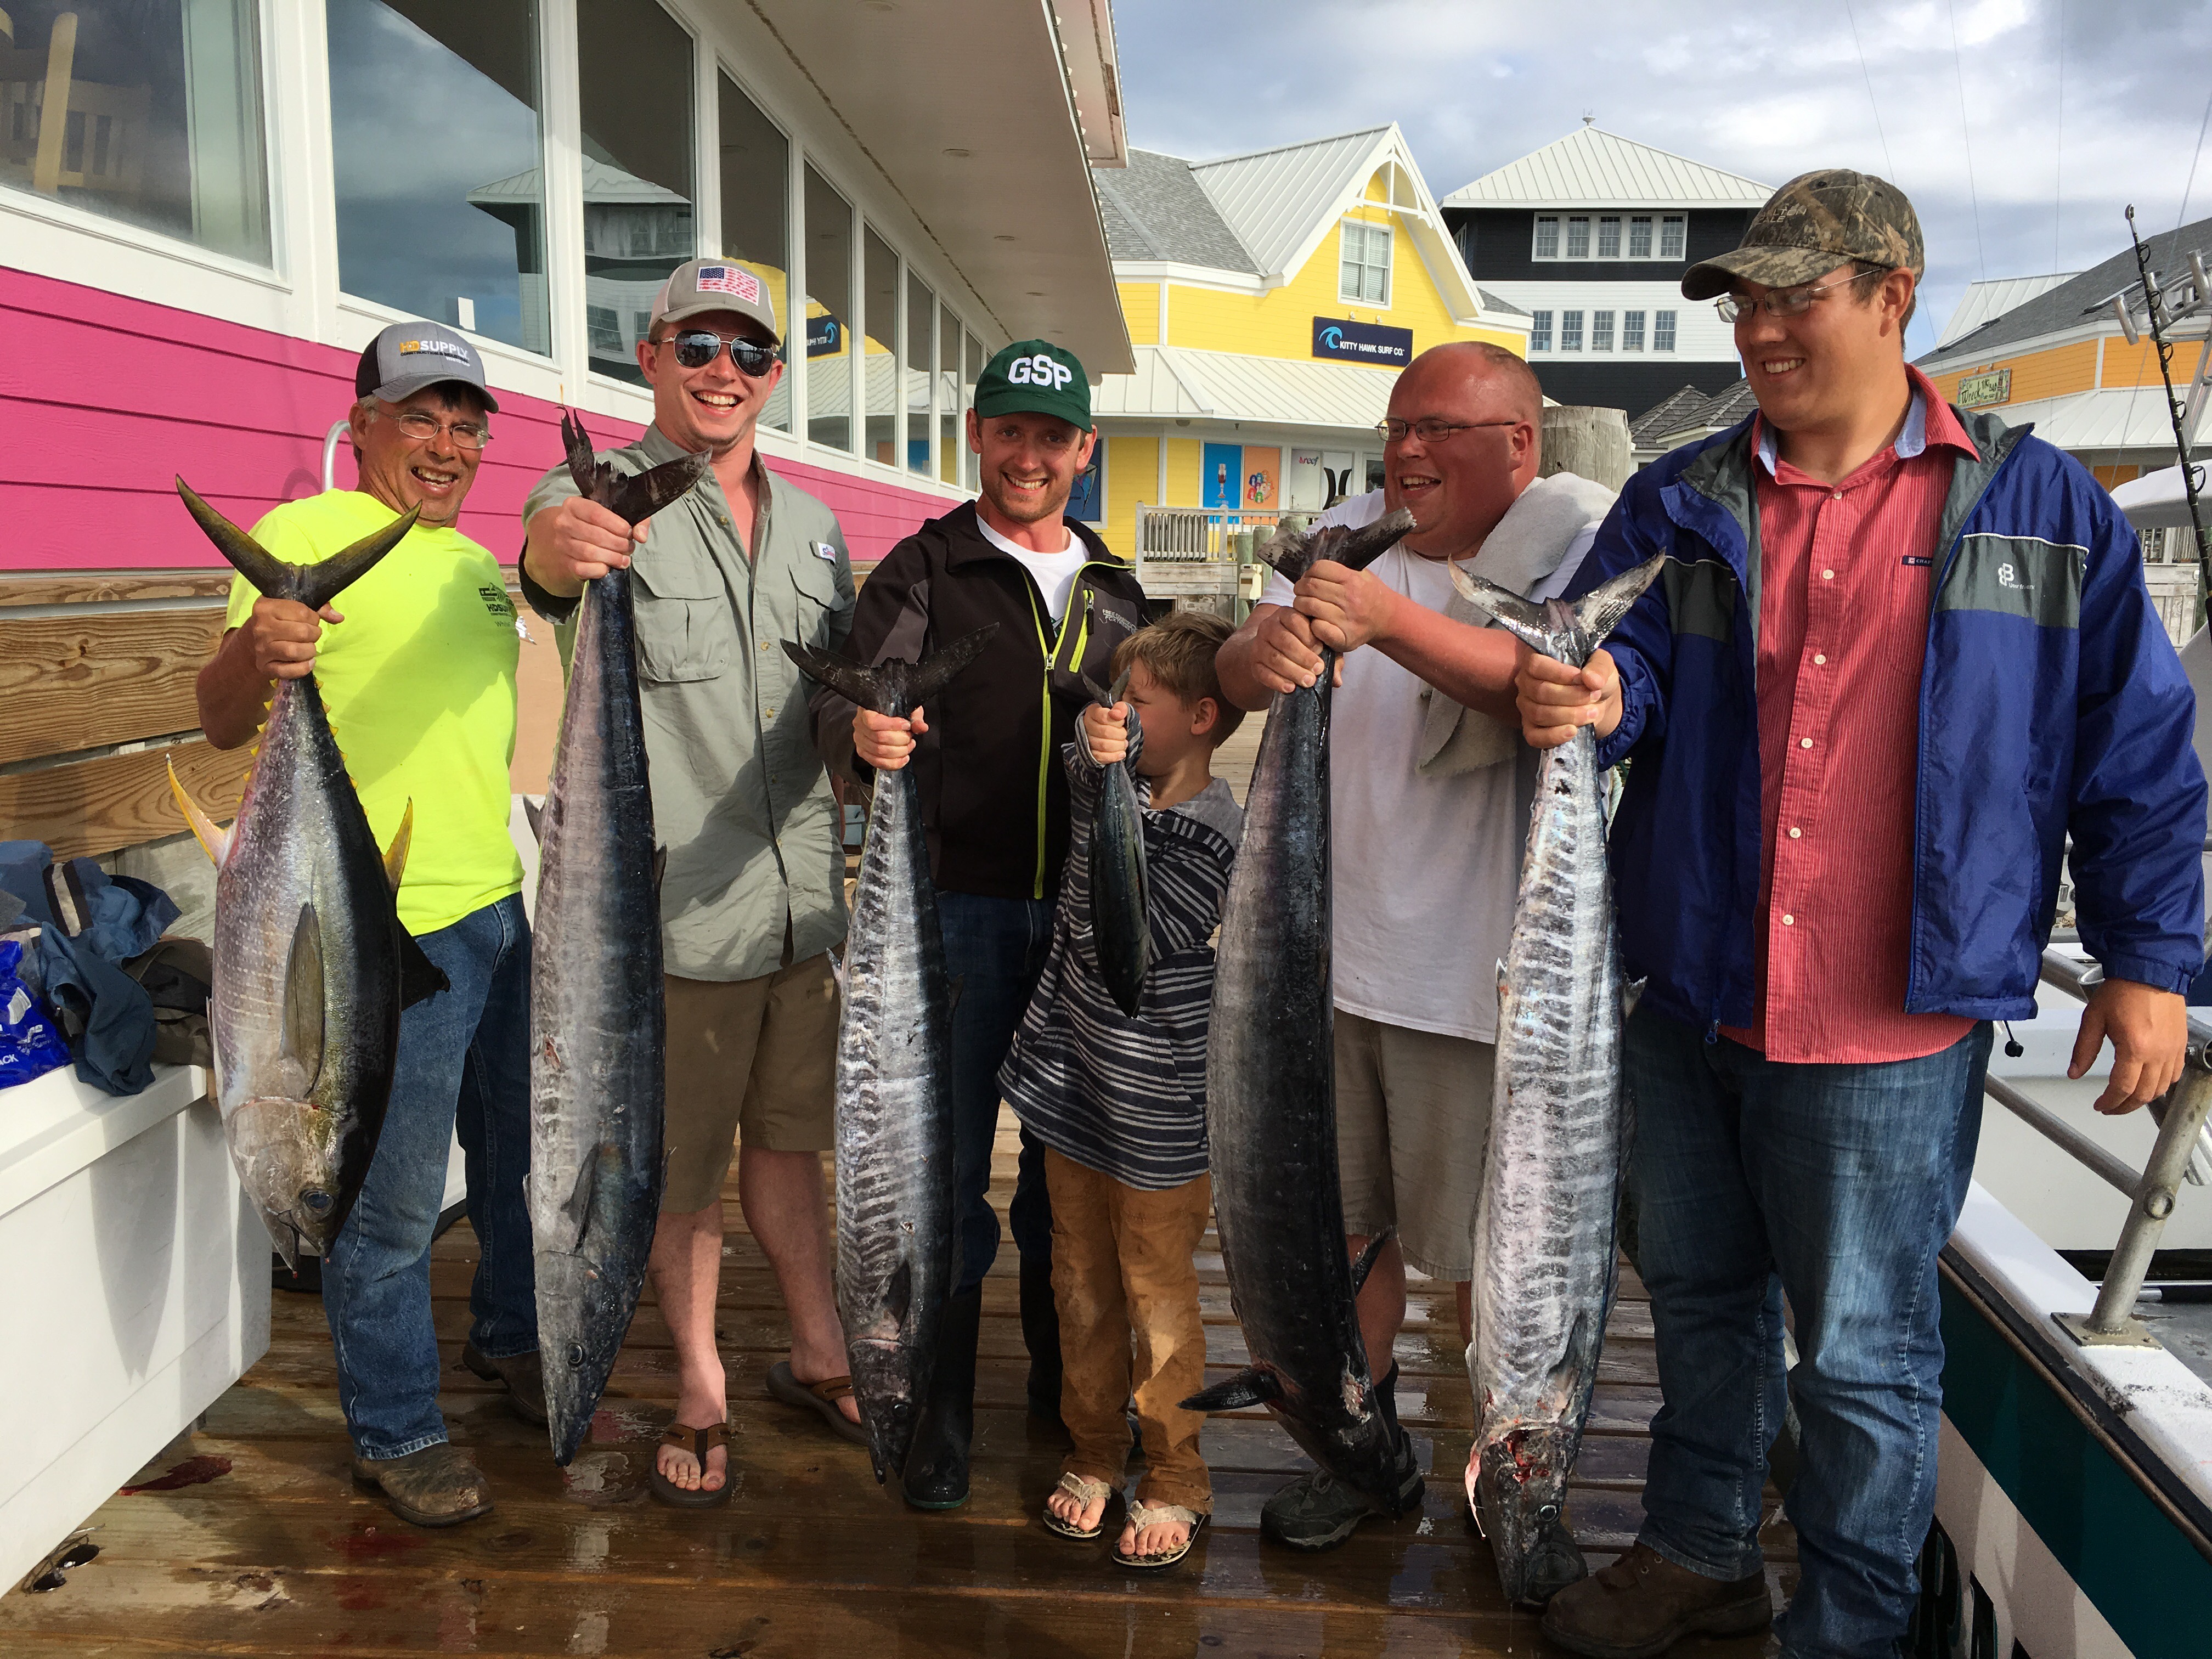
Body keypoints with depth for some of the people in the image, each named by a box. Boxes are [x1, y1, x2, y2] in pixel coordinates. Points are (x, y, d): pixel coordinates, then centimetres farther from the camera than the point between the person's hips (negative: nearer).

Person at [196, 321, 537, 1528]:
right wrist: (251, 658, -36)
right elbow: (222, 724, -14)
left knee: (520, 1151, 21)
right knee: (389, 1199, 2)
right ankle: (395, 1432, 20)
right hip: (391, 929, -8)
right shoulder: (306, 536, -8)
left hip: (508, 907, 8)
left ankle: (509, 1339, 42)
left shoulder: (477, 561, 16)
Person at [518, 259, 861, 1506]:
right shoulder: (603, 497, -9)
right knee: (682, 1166, 9)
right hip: (668, 905, -5)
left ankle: (819, 1357, 34)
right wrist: (556, 550, -56)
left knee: (789, 1136, 19)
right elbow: (554, 577, -32)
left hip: (803, 899, 5)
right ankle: (702, 1392, 27)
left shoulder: (811, 523, 11)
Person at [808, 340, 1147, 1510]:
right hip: (958, 907, -4)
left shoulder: (1115, 589, 14)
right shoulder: (922, 570, 1)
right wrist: (862, 729, -35)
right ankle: (938, 1417, 15)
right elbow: (843, 696, -13)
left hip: (1082, 913, 4)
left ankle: (1065, 1384, 30)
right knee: (947, 1166, 1)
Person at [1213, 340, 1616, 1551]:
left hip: (1476, 970, -5)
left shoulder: (1578, 545, -7)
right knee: (1349, 1216, 18)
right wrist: (1264, 649, -26)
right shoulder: (1355, 535, 8)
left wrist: (1387, 621, -38)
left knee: (1487, 1247, 9)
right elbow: (1238, 670, -2)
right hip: (1334, 950, 5)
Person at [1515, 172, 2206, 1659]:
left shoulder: (2041, 507, 1)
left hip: (1892, 1031, -3)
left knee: (1862, 1352, 7)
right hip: (1692, 997, 4)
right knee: (1701, 1297, 19)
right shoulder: (1684, 503, 7)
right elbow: (1632, 663, 3)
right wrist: (1596, 697, -21)